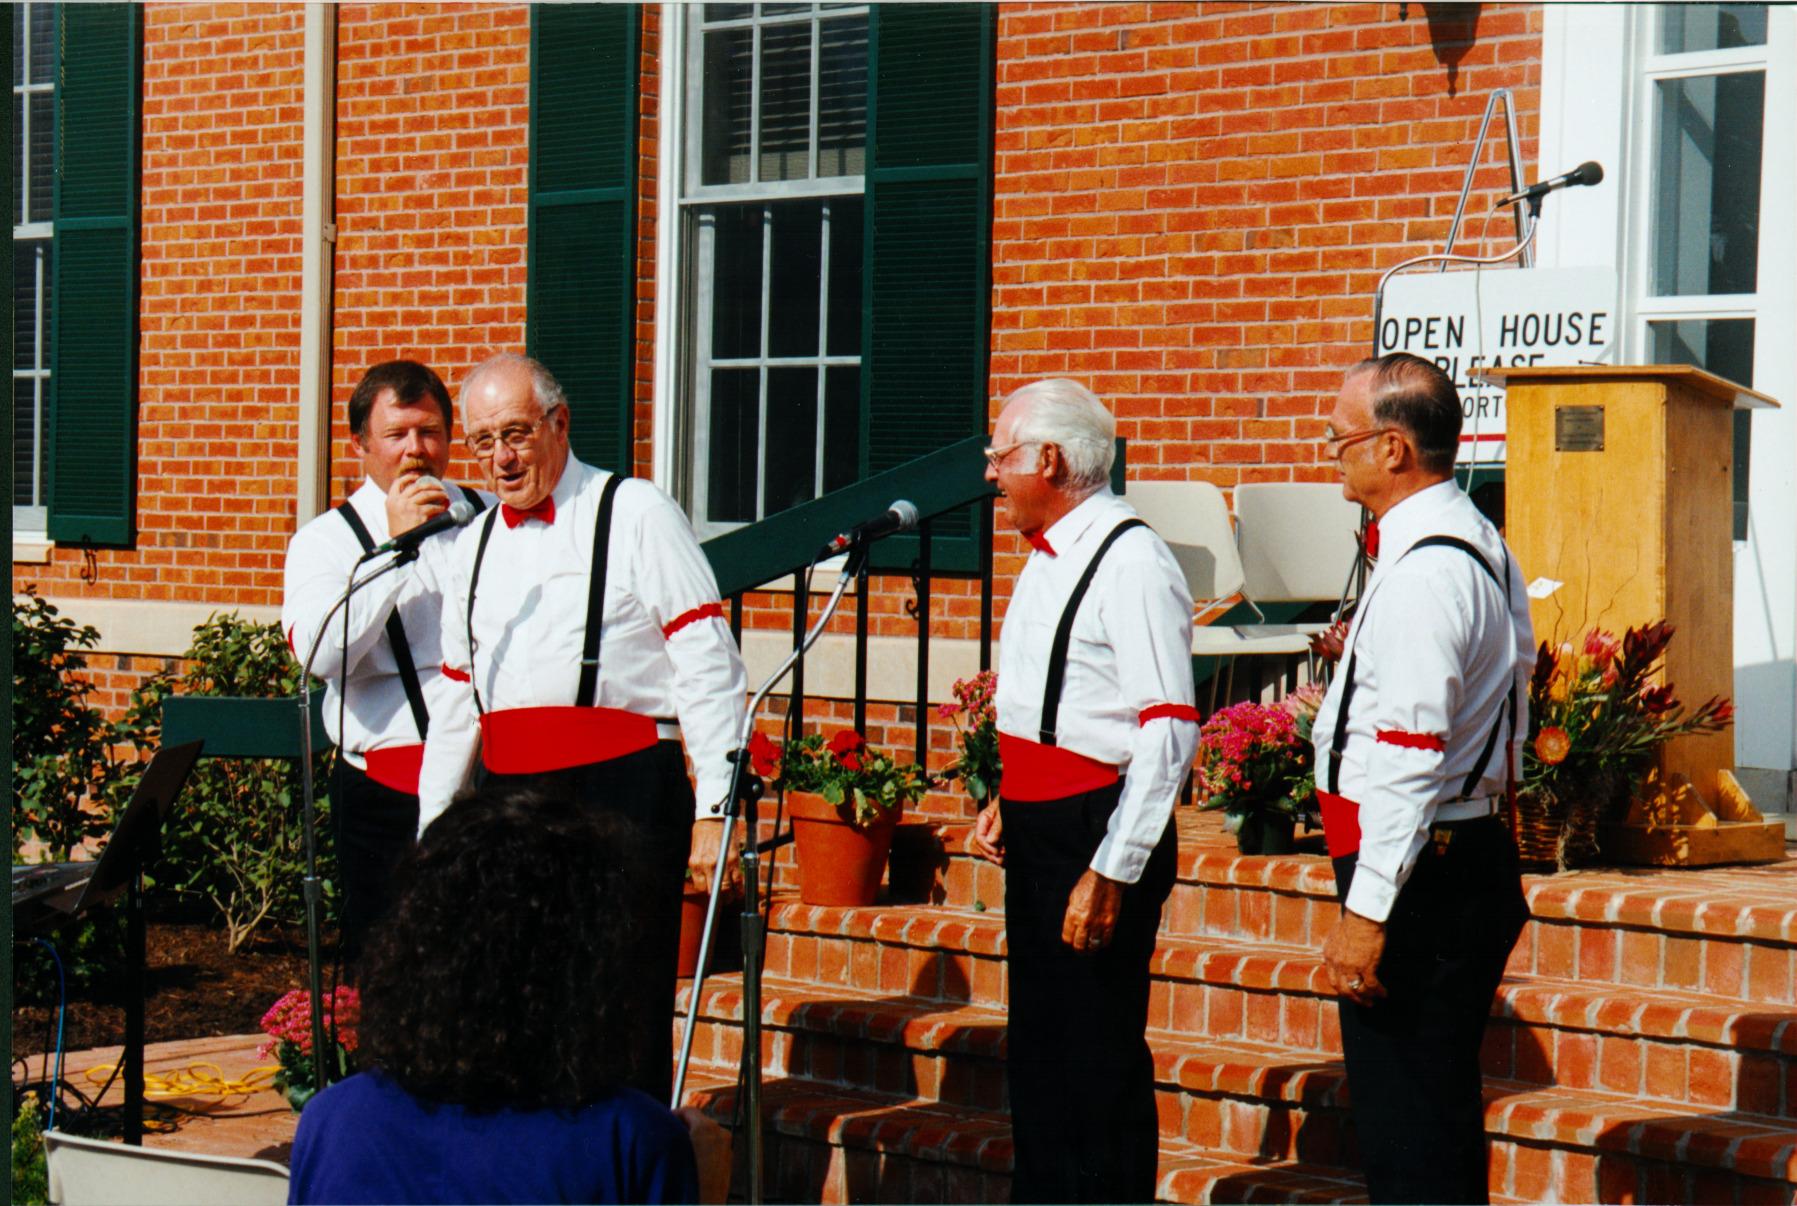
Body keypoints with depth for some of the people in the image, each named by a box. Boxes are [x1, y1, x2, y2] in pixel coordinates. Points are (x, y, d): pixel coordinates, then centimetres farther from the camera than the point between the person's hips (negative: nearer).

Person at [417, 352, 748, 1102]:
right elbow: (459, 701, 24)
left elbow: (708, 668, -7)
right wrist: (433, 834, 19)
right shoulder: (475, 544, 18)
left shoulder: (636, 516, -1)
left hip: (622, 793, -6)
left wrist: (714, 811, -14)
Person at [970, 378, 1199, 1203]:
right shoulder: (1046, 555, 13)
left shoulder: (1133, 566, -16)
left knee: (1097, 1061, -4)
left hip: (1097, 831, -10)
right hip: (1037, 829, 10)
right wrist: (1008, 801, 14)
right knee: (1036, 1046, 17)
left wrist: (1111, 871, -22)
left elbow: (1169, 731, -21)